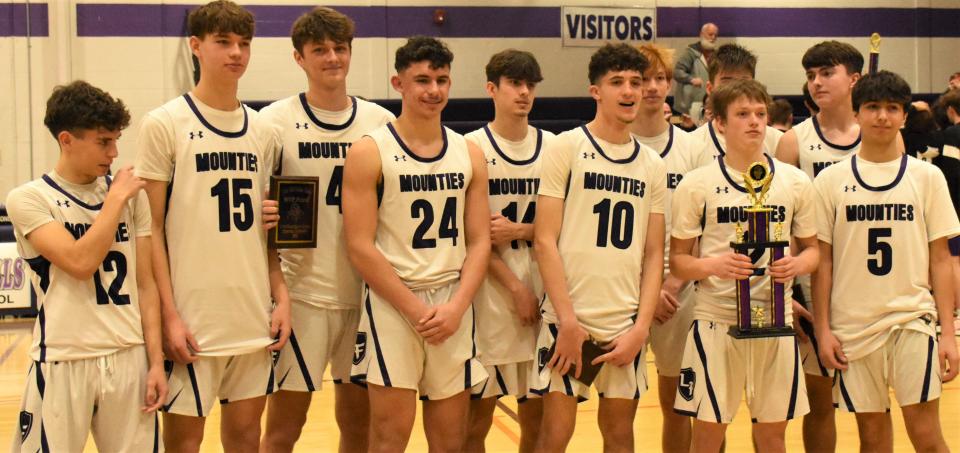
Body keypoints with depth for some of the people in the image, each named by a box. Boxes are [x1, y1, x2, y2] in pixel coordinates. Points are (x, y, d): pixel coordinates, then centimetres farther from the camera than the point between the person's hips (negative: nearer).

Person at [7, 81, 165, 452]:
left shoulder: (132, 196, 7)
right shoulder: (29, 199, -4)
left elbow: (145, 284, 9)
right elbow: (80, 262, -18)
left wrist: (156, 361, 3)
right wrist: (115, 200, -8)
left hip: (129, 359, 3)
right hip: (63, 363, -3)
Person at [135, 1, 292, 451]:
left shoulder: (263, 132, 10)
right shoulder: (165, 124, -4)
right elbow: (151, 228, -6)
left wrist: (280, 296, 5)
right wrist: (169, 314, -13)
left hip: (254, 316, 5)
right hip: (191, 317, -4)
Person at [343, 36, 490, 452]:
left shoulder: (469, 154, 8)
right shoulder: (370, 153, -5)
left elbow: (479, 243, 6)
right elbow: (360, 247, -10)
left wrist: (455, 308, -9)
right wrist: (416, 309, -14)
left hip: (453, 306, 4)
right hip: (392, 302, -4)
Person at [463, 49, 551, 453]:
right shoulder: (473, 147, -4)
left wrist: (517, 230, -11)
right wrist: (516, 286, -11)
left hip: (542, 290, 3)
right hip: (491, 294, -3)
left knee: (537, 418, 10)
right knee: (477, 419, 2)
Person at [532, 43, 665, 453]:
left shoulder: (652, 165, 10)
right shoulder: (566, 148, -3)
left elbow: (653, 254, 10)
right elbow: (545, 240, -8)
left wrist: (641, 327, -1)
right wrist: (568, 321, -13)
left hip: (626, 323, 4)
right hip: (569, 318, -4)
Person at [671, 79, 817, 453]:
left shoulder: (795, 182, 6)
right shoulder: (696, 185, -1)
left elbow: (812, 248, 13)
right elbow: (677, 260, 0)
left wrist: (798, 264, -9)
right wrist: (713, 265, -21)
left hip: (776, 320, 2)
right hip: (716, 320, -2)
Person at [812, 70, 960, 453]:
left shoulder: (927, 177, 3)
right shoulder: (831, 180, 2)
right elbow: (822, 260, 4)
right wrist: (823, 330, -2)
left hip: (913, 319, 0)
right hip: (853, 324, 1)